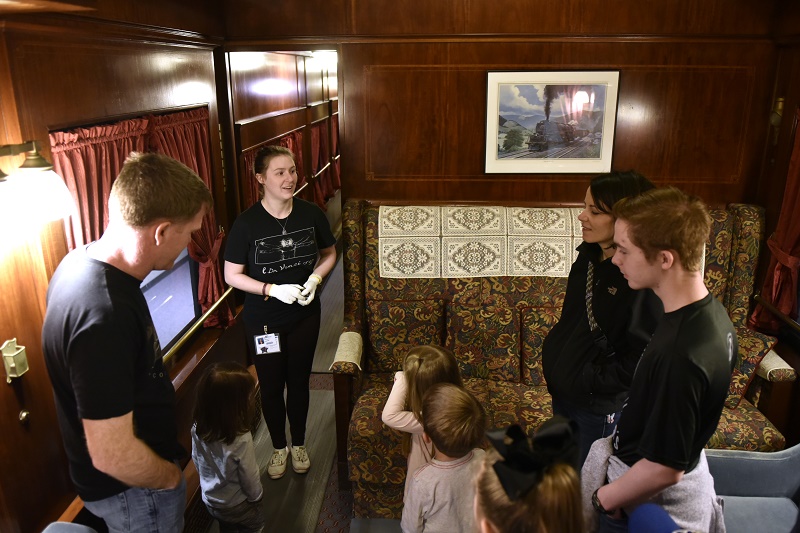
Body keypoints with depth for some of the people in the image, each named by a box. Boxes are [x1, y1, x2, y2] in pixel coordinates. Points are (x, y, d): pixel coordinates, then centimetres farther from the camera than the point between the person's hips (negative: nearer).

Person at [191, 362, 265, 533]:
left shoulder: (197, 429, -21)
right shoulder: (241, 439, -37)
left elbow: (197, 462, -3)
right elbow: (250, 477, -23)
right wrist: (257, 496, -2)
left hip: (209, 501, 5)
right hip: (237, 506, -5)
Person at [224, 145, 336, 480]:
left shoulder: (311, 214, -9)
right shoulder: (247, 223, -16)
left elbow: (329, 254, 6)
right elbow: (232, 275, -11)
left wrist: (315, 278, -13)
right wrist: (274, 289, -22)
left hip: (304, 316, 2)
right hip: (263, 321, -2)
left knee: (299, 382, 17)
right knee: (271, 386, 14)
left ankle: (299, 444, 41)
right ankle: (279, 447, 39)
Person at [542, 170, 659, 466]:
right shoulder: (589, 255, -1)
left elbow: (642, 359, -25)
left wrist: (588, 381, -20)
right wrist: (553, 353, 5)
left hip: (601, 407, -7)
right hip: (563, 391, 8)